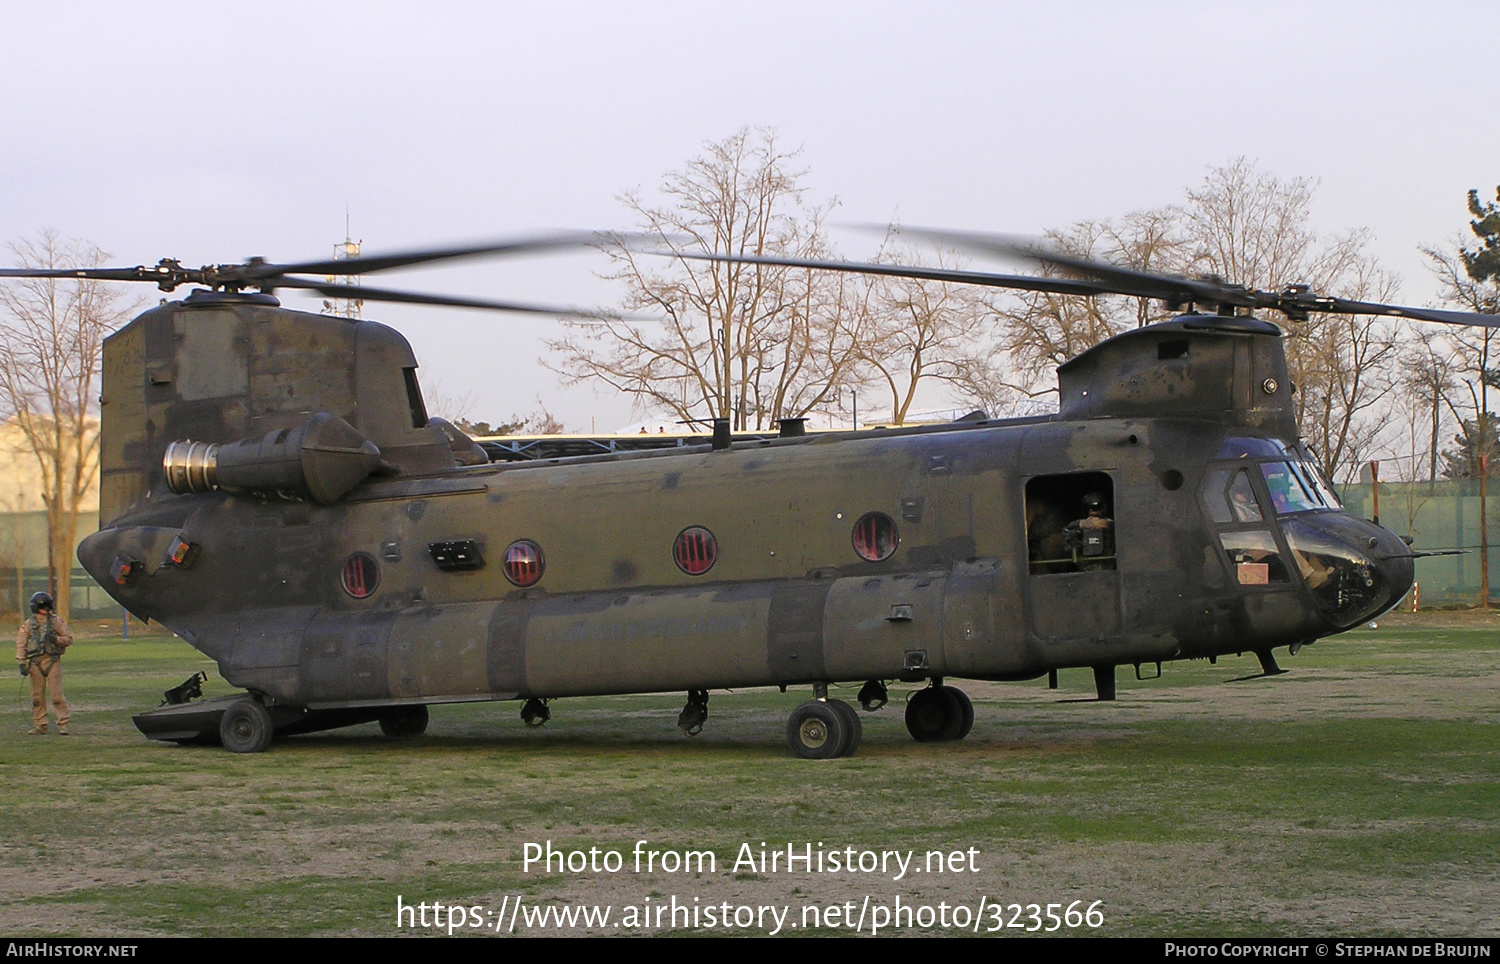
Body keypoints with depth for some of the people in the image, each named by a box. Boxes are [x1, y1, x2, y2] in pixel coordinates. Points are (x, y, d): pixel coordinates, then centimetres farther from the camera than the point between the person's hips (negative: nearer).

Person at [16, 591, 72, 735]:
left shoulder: (56, 621, 7)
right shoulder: (28, 624, 8)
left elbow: (68, 639, 8)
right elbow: (21, 644, 7)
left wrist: (55, 639, -10)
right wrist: (22, 663, -2)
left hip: (53, 661, -2)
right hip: (35, 662, 2)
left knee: (56, 694, -8)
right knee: (37, 696, 5)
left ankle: (63, 723, -6)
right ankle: (39, 725, 14)